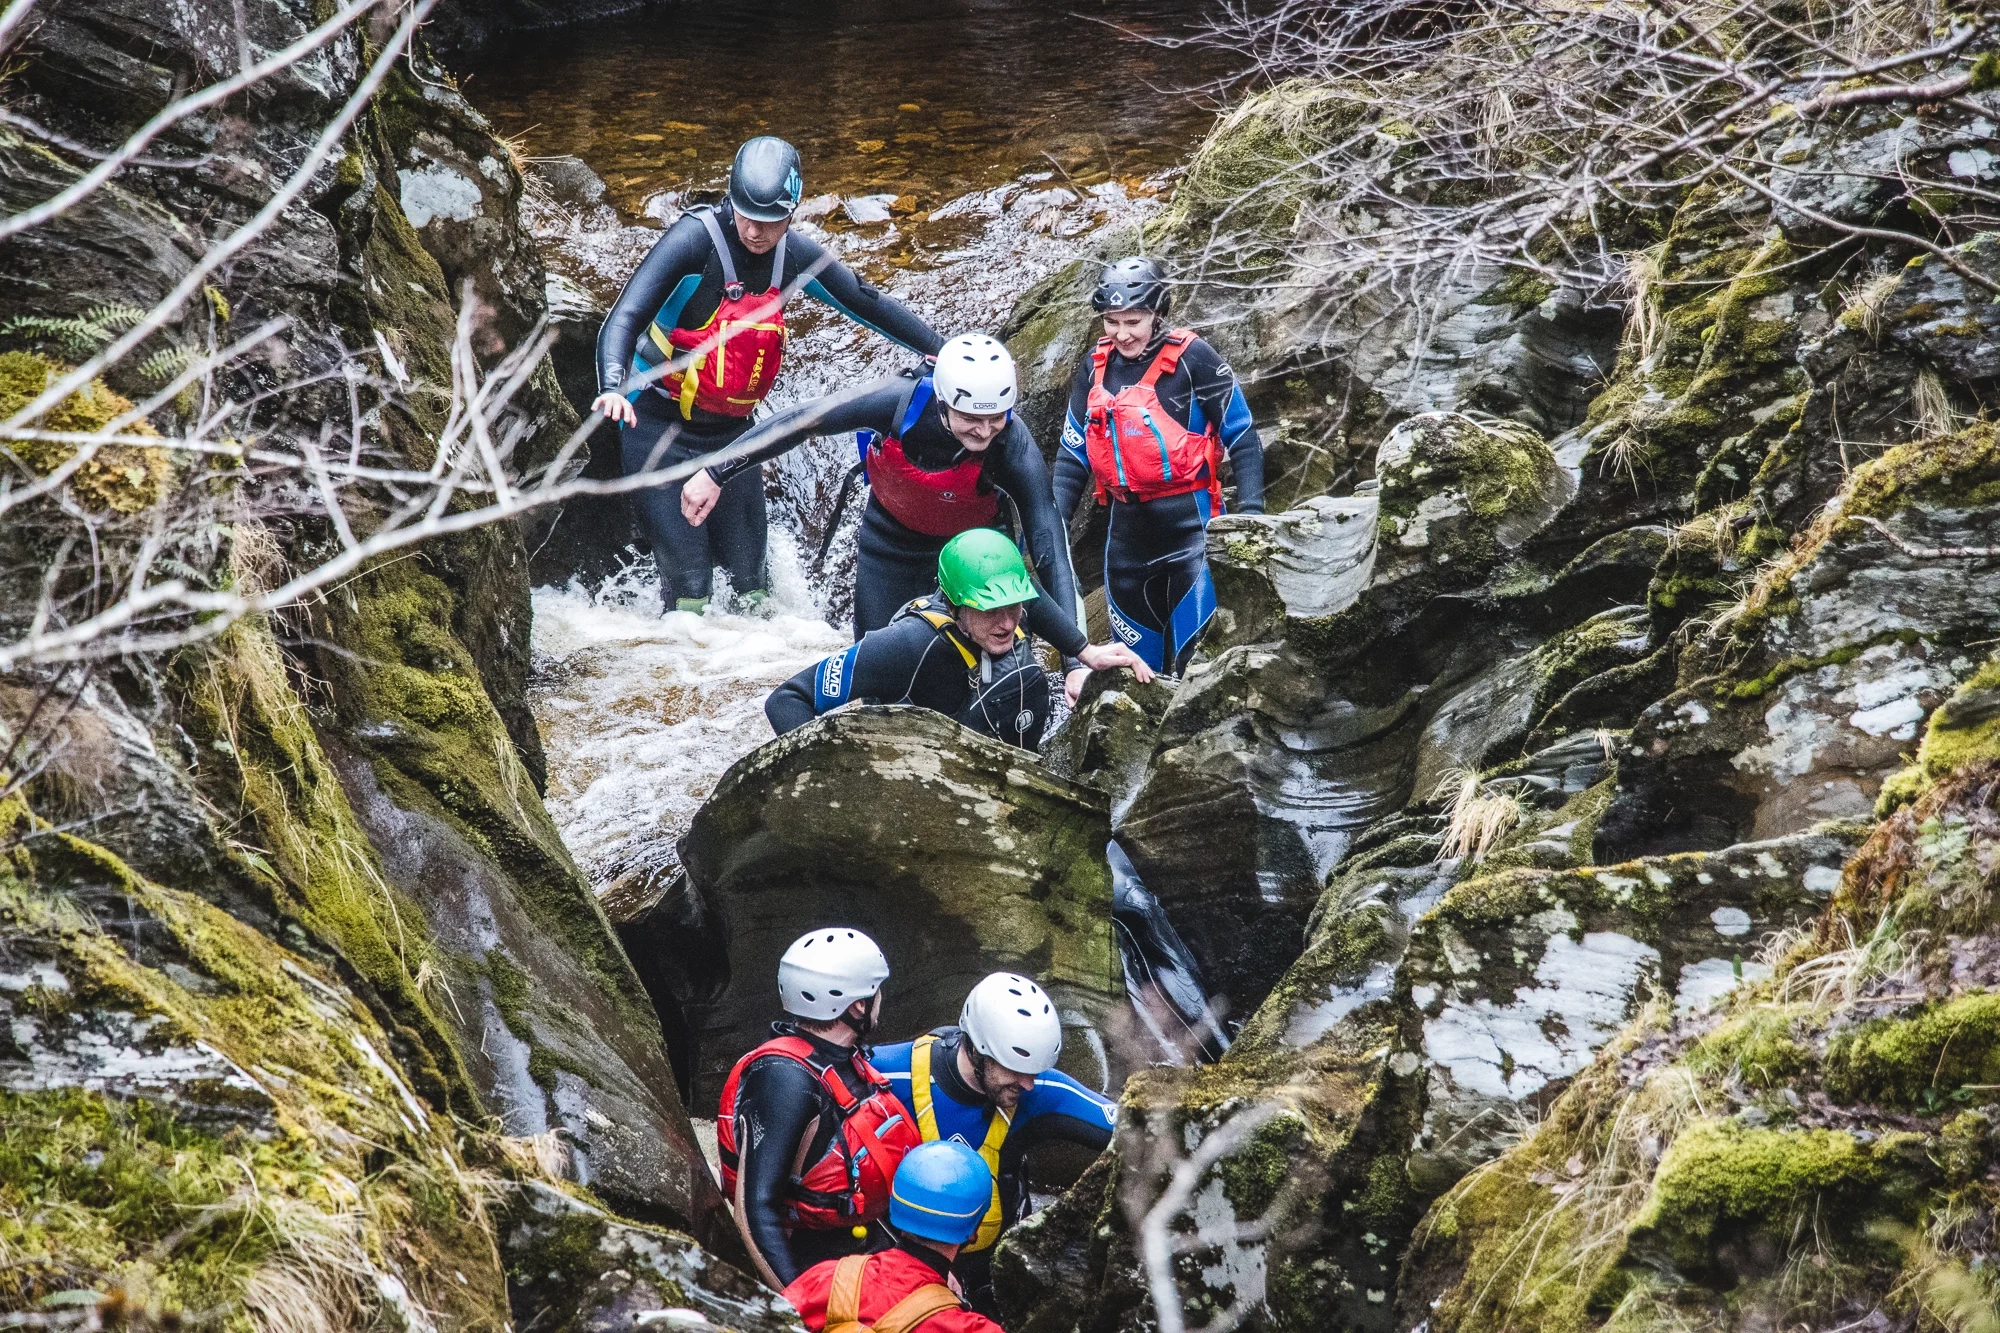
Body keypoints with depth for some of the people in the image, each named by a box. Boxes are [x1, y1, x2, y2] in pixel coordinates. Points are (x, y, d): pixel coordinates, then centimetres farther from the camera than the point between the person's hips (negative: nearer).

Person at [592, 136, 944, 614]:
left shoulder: (793, 253, -3)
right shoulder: (695, 239, -20)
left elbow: (864, 302, 11)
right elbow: (623, 320, -27)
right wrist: (613, 389, -46)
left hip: (730, 431, 5)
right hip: (659, 428, -5)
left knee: (750, 580, 5)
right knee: (689, 584, -12)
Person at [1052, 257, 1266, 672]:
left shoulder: (1192, 358, -9)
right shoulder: (1095, 368, 7)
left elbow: (1243, 438, -6)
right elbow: (1073, 455, 13)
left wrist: (1251, 513, -15)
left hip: (1189, 520, -6)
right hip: (1128, 526, 6)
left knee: (1196, 656, -10)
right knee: (1135, 658, 12)